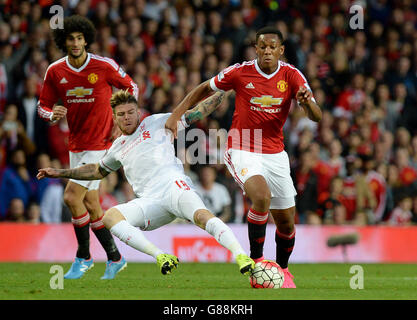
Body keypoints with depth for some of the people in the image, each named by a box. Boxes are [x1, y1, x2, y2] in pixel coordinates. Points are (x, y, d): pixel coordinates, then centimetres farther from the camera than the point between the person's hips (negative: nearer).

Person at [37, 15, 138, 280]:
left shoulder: (104, 66, -12)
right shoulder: (55, 72, -1)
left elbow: (131, 87, 4)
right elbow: (43, 106, 7)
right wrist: (53, 115, -17)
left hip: (100, 143, -5)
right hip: (76, 145, 5)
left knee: (72, 196, -15)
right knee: (90, 204, 10)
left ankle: (84, 257, 0)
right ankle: (114, 257, 24)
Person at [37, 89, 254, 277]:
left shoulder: (156, 123, 17)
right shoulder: (118, 147, 29)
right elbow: (98, 171, 46)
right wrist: (61, 173, 44)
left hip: (173, 185, -4)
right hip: (149, 201, 4)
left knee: (201, 215, -34)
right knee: (110, 216, -24)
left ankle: (240, 256, -46)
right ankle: (159, 256, -35)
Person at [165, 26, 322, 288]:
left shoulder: (291, 75, -4)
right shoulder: (240, 72, -9)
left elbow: (316, 117, -11)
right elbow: (204, 89, 8)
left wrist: (308, 102, -33)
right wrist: (177, 114, -1)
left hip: (275, 153, 3)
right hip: (242, 151, -3)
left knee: (286, 221, 7)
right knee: (262, 197, -31)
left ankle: (282, 269, 34)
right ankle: (256, 260, -15)